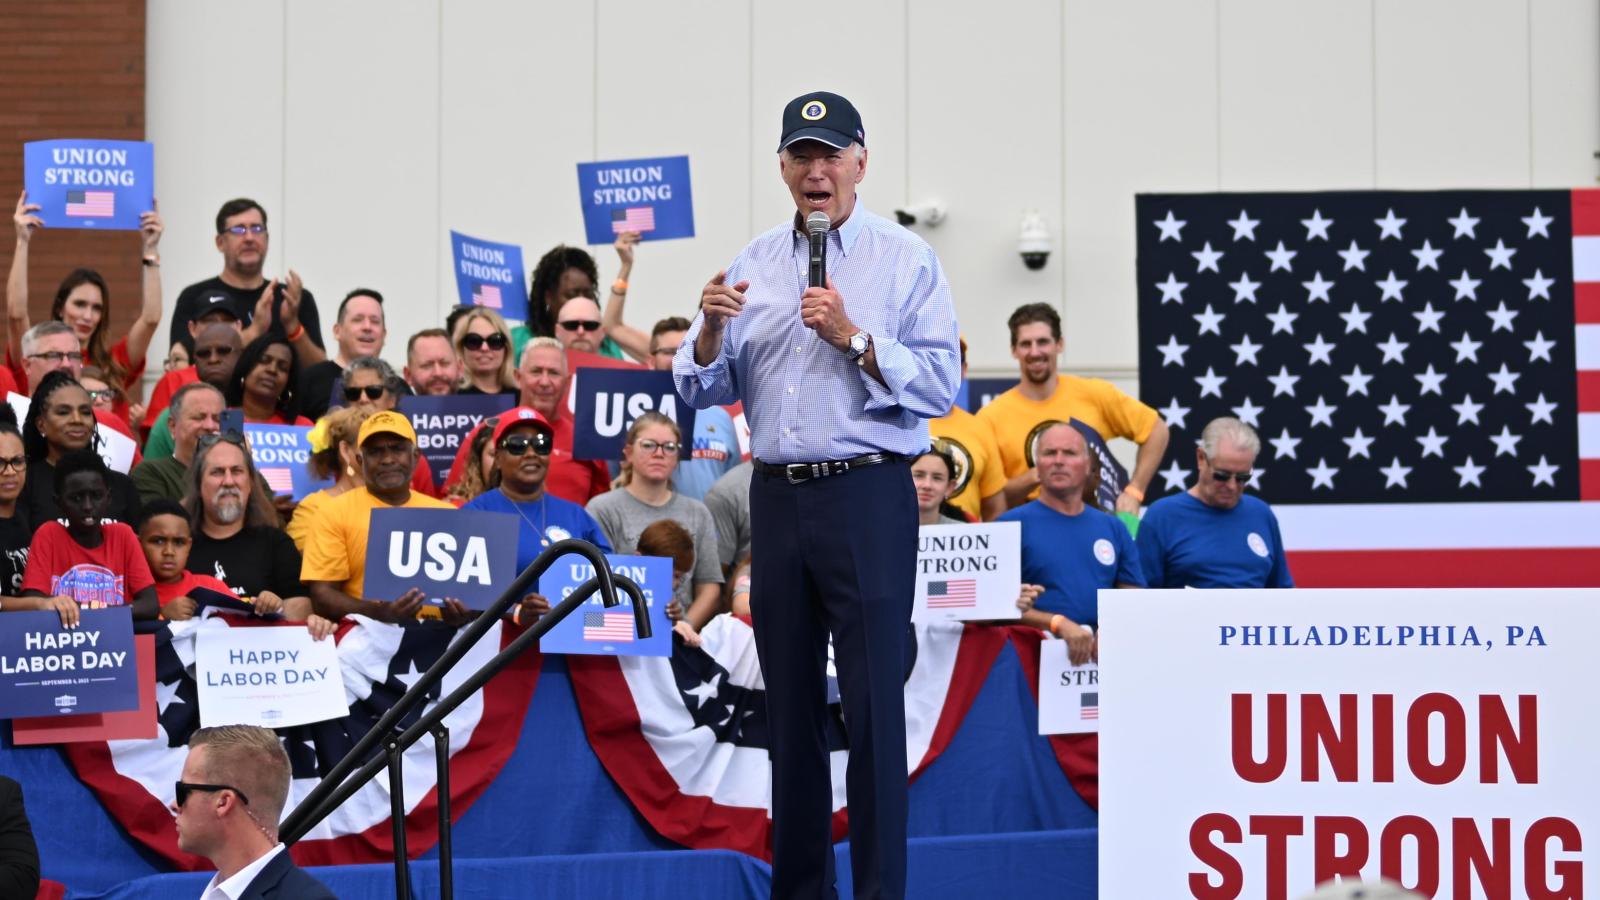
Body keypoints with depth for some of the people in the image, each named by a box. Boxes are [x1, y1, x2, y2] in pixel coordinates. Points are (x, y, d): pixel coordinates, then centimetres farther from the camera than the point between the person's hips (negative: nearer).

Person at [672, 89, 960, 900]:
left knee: (873, 704, -7)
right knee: (790, 703, 9)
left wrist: (854, 338, -16)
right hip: (778, 495, 5)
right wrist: (710, 332, -8)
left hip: (867, 498, -5)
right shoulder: (753, 264, 13)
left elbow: (941, 385, -8)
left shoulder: (905, 260, 0)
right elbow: (704, 390, 11)